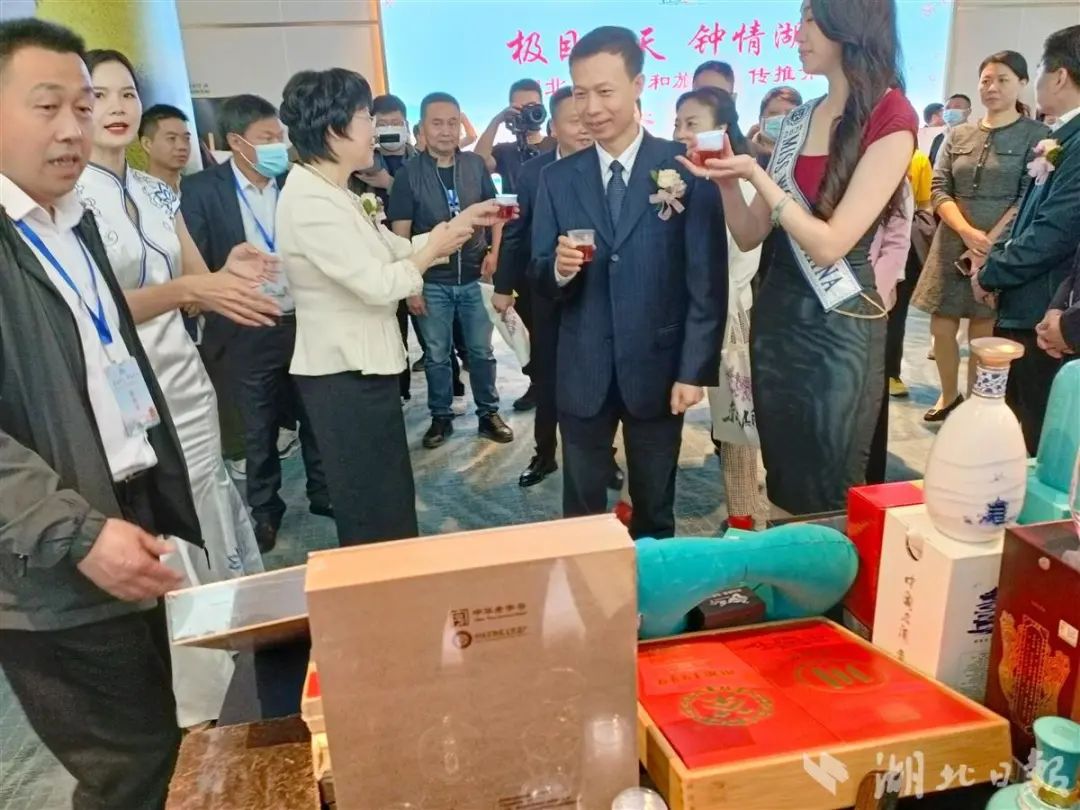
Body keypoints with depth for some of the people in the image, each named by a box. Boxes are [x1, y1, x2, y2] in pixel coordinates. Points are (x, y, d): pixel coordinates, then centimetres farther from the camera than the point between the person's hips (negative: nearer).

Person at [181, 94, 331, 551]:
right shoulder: (201, 189, -7)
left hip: (304, 321, 3)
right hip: (246, 331, -2)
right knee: (258, 430, 12)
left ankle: (323, 492, 35)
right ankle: (264, 509, 30)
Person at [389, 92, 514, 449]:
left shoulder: (475, 164, 1)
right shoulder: (409, 173, -6)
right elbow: (400, 235, -5)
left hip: (475, 277, 2)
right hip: (432, 282, -1)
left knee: (481, 351, 11)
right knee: (437, 356, 10)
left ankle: (489, 414, 25)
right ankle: (441, 417, 25)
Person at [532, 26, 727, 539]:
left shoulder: (686, 169, -5)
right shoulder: (557, 178, 4)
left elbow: (707, 280, -7)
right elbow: (541, 277, 3)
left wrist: (695, 370, -11)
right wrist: (559, 266, -20)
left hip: (658, 366, -2)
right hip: (582, 371, 2)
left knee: (655, 507, 16)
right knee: (581, 508, 14)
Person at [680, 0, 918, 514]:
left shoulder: (892, 121, -12)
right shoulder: (797, 121, 9)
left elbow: (830, 244, -19)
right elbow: (750, 235, 7)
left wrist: (756, 174, -18)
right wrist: (726, 180, -10)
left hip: (839, 328, -6)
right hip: (777, 314, 7)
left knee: (828, 497, 8)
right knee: (782, 483, 18)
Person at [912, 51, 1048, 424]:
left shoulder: (1036, 135, -2)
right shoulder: (958, 135, 9)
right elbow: (939, 189, 2)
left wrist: (989, 242, -17)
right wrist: (968, 232, -13)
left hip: (1002, 249, -4)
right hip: (952, 245, 4)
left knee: (983, 334, 2)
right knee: (941, 327, 7)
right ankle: (949, 395, 28)